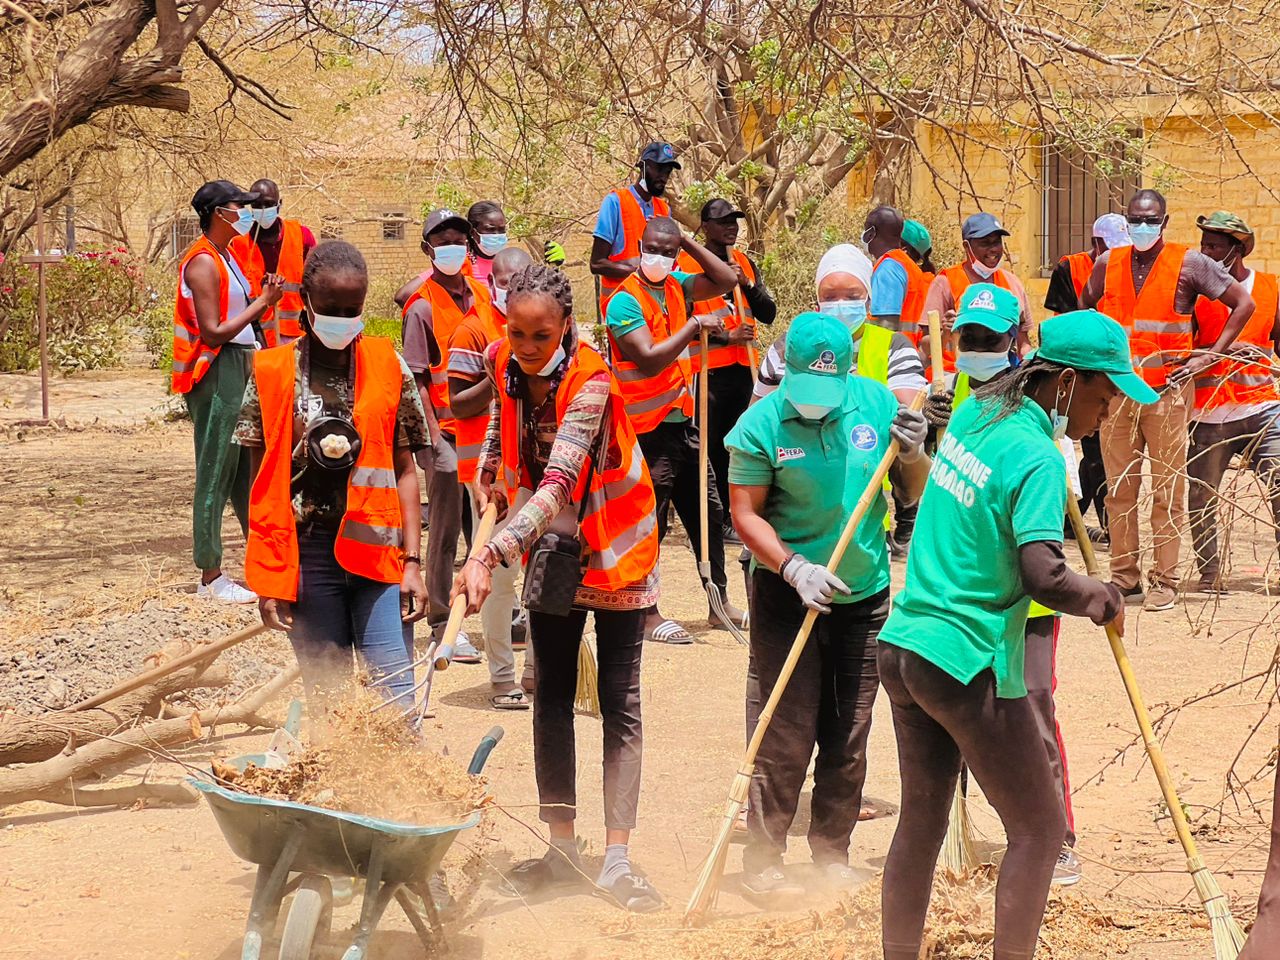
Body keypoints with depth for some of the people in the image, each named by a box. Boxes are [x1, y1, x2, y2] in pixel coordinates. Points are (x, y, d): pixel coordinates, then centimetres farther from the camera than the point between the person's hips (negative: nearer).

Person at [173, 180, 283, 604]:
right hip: (215, 373, -10)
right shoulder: (203, 263, -15)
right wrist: (261, 302, -15)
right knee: (215, 475, -5)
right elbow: (214, 332, -20)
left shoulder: (225, 258, 15)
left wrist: (260, 298, 3)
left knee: (247, 471, 14)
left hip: (238, 369, 10)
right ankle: (211, 577, 0)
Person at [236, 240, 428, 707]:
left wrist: (413, 562, -1)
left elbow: (404, 470, 6)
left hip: (377, 550, 0)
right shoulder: (273, 374, 2)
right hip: (308, 556, 0)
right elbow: (262, 483, 4)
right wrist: (268, 579, 0)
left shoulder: (388, 367, 4)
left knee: (396, 696, -8)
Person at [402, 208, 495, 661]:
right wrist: (432, 434, -15)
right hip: (447, 431, -6)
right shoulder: (422, 306, -8)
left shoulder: (481, 294, 9)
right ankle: (443, 625, 5)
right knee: (446, 528, 0)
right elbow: (416, 378, -9)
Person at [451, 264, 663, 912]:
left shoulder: (590, 378, -31)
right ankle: (561, 846, 12)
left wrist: (490, 555, -50)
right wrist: (489, 471, 5)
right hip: (550, 541, 6)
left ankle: (617, 858, -7)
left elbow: (558, 484, -41)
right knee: (551, 695, 7)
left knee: (619, 700, -4)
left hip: (614, 542, -6)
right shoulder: (503, 361, -12)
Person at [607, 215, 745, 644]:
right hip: (648, 429, -8)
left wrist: (690, 244, 2)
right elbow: (651, 359, -25)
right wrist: (695, 324, -21)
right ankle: (647, 614, 5)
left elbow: (726, 281, 11)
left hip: (681, 420, 8)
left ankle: (721, 603, 25)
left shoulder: (675, 285, 7)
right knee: (649, 521, -3)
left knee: (707, 511, 14)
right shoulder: (626, 301, -16)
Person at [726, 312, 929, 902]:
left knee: (848, 739, 10)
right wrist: (796, 570, -22)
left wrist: (912, 454, -15)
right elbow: (746, 514, -11)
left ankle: (832, 855, 23)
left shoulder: (877, 404, -3)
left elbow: (916, 496, 5)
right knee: (788, 737, -4)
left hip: (865, 592, 4)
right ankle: (761, 864, 5)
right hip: (786, 593, -4)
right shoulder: (762, 423, -12)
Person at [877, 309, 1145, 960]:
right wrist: (1104, 600, -11)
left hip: (903, 648, 9)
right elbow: (1044, 577, -29)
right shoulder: (1037, 459, -18)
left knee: (920, 825, 16)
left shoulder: (975, 413, 7)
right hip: (970, 664, -8)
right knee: (1038, 831, 2)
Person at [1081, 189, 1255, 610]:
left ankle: (1164, 582, 1)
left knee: (1168, 491, -2)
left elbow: (1243, 304, 1)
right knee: (1119, 489, 4)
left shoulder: (1189, 263, -1)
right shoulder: (1107, 264, 10)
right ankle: (1124, 579, 10)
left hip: (1167, 390, -3)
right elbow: (1084, 310, 27)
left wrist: (1210, 356, -4)